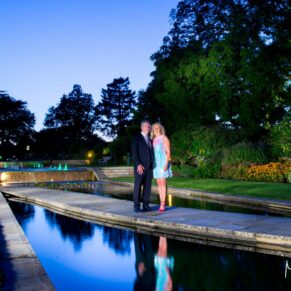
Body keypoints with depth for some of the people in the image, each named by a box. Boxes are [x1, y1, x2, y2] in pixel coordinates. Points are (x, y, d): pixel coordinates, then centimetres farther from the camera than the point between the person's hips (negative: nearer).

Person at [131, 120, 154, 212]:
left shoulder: (150, 139, 18)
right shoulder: (136, 138, 0)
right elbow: (134, 153, -7)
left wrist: (152, 165, 9)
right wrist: (138, 165, -17)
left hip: (149, 166, 5)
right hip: (140, 166, -5)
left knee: (148, 186, 3)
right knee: (138, 186, -5)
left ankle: (146, 205, 7)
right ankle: (136, 206, -1)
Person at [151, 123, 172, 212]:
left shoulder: (164, 138, -4)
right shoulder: (154, 140, 13)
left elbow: (168, 152, -8)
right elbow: (153, 152, 15)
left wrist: (166, 164, -17)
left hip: (163, 162, -6)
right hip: (156, 163, 6)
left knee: (163, 183, -10)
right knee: (159, 184, 5)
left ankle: (163, 204, -10)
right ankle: (161, 203, 8)